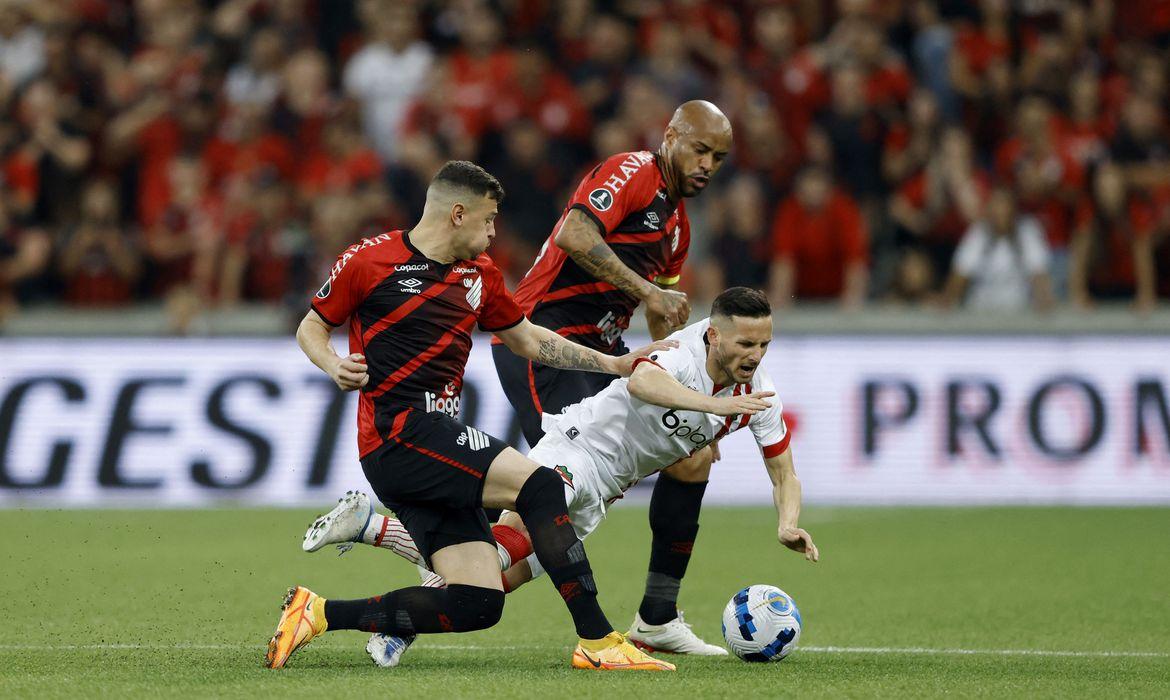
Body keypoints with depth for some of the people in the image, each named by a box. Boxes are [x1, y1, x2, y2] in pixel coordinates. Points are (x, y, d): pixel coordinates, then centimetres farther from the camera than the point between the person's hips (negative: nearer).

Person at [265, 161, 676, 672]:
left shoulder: (480, 274, 16)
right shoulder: (371, 260, -3)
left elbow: (525, 338, 28)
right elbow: (311, 328, 7)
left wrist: (612, 363, 24)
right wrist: (335, 367, -14)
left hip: (437, 441, 8)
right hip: (399, 434, -8)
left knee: (477, 606, -4)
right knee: (539, 485, -21)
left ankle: (320, 613, 4)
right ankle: (598, 641, -18)